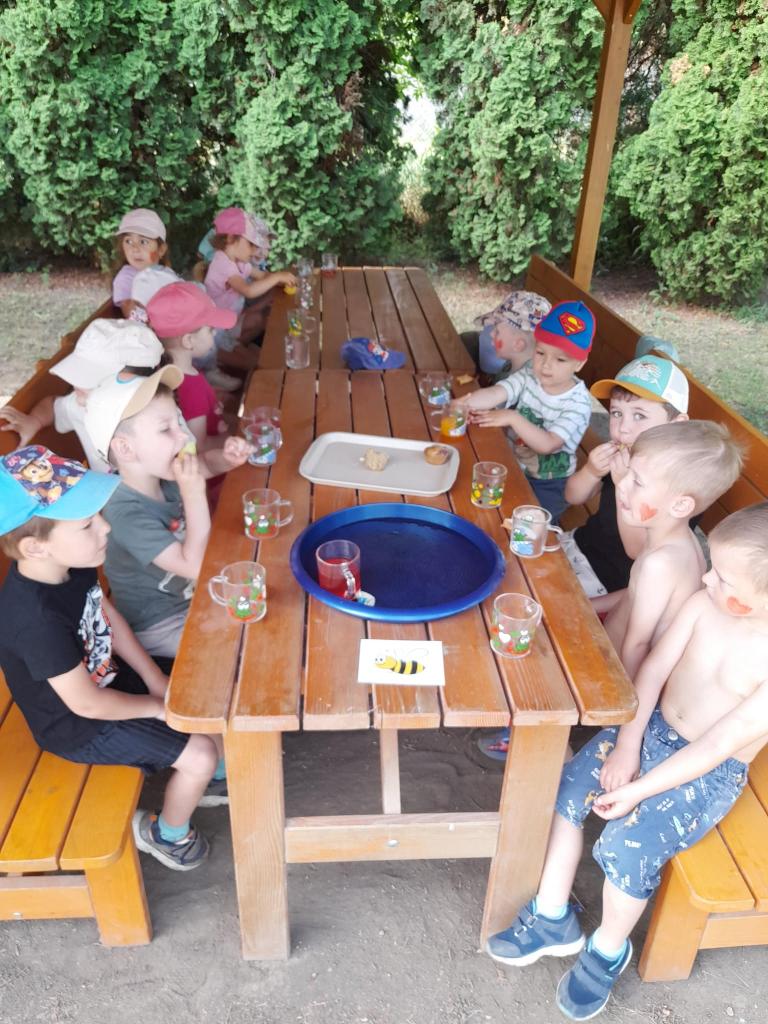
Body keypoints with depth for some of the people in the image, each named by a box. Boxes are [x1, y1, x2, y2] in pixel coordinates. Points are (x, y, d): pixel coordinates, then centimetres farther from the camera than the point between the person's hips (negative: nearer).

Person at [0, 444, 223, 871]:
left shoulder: (70, 564, -13)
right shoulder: (37, 617, -38)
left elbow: (108, 617, 3)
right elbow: (86, 704, -29)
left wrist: (156, 680, -3)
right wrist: (155, 706, -13)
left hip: (106, 677, 8)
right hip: (80, 725, -8)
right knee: (199, 754, -10)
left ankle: (217, 776, 34)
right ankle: (167, 835, 20)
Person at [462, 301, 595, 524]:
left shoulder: (578, 403, -21)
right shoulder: (529, 376, -9)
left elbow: (546, 444, -30)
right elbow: (495, 393, -25)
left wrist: (513, 418, -38)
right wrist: (465, 402, -45)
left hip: (548, 483, -4)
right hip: (514, 467, 4)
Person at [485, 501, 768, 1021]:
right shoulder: (703, 605, -13)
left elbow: (716, 746, -23)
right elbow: (653, 670, -6)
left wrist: (637, 791, -21)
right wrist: (626, 746, -12)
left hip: (710, 774, -5)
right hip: (651, 729, 5)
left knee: (628, 846, -22)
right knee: (564, 790, -10)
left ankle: (609, 949, 11)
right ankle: (552, 919, 10)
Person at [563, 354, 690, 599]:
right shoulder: (620, 453, -9)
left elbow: (637, 550, -25)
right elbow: (573, 497, 3)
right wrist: (591, 472, -19)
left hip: (613, 580, -6)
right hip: (581, 542, 6)